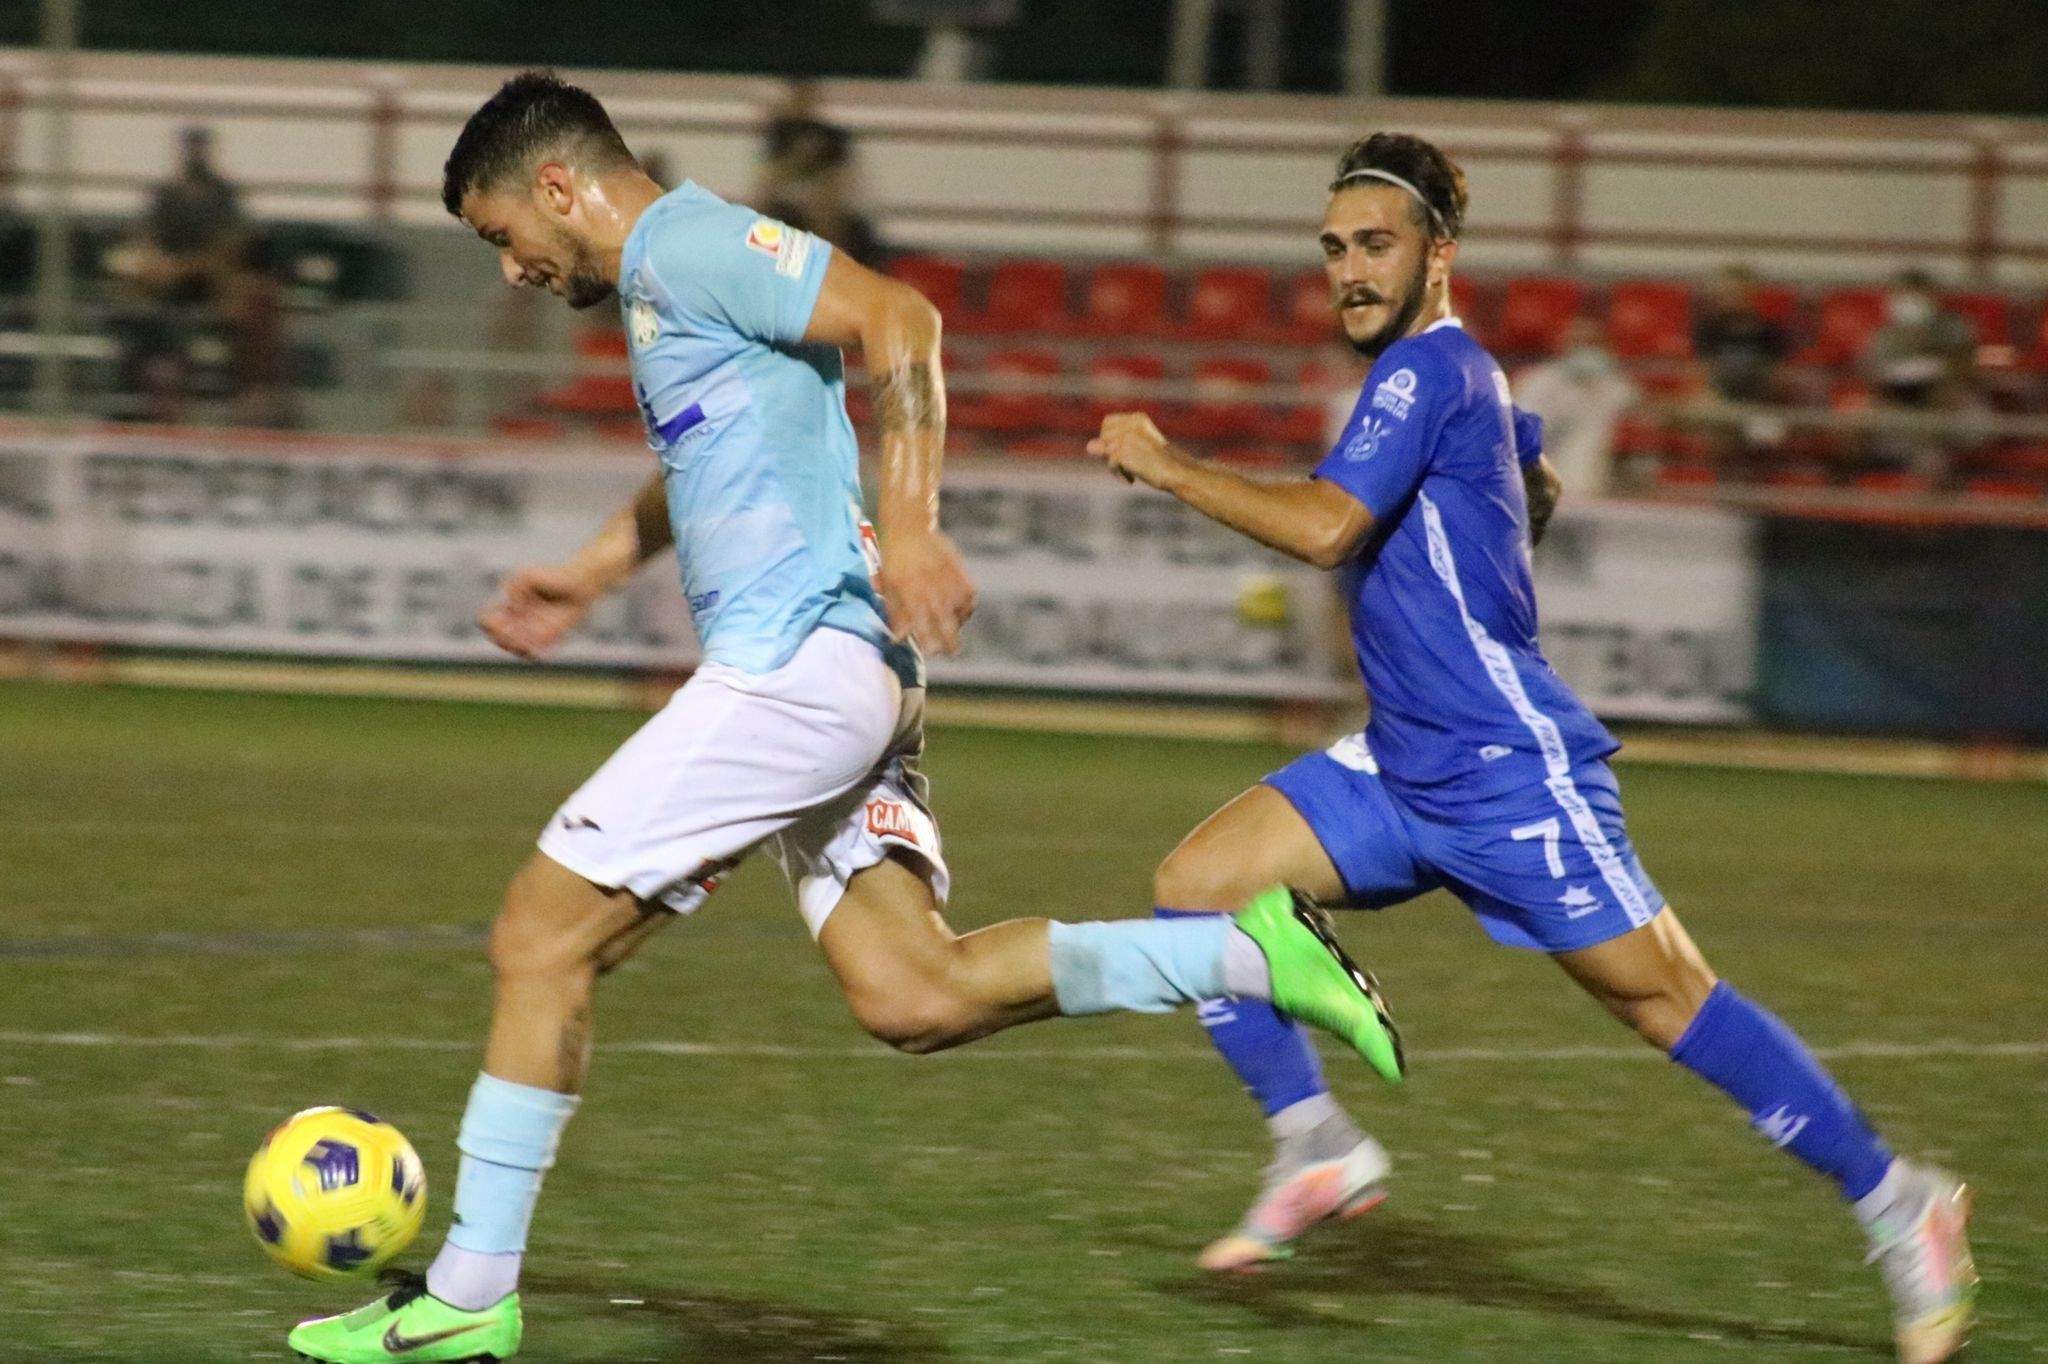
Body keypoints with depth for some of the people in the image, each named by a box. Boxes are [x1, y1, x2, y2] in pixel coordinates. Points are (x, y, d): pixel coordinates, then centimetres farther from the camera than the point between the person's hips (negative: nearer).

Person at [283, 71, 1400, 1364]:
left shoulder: (689, 243, -9)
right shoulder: (659, 278, 23)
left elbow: (898, 319, -21)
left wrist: (910, 522, -27)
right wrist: (590, 574, 40)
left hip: (790, 665, -10)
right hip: (843, 677, 10)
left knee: (541, 937, -5)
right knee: (915, 998, 1)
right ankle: (1251, 950, -3)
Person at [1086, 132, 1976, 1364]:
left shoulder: (1429, 368, -15)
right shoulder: (1456, 373, 14)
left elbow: (1324, 526, -28)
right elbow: (1538, 489, 33)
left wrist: (1169, 465, -19)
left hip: (1512, 775, -10)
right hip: (1405, 769, 10)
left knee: (1665, 1000, -6)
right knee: (1195, 890, -1)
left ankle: (1899, 1204, 4)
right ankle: (1319, 1149, 3)